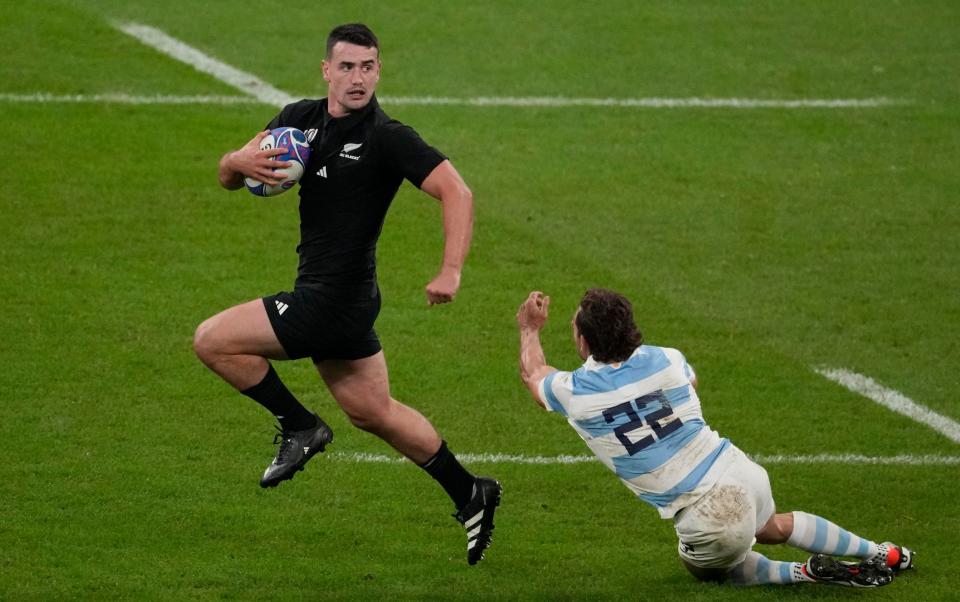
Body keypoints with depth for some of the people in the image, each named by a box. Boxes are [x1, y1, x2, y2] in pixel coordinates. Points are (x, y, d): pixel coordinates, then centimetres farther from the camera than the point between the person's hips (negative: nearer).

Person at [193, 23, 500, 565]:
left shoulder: (388, 138, -15)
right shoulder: (302, 118, 7)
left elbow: (457, 192, -22)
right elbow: (228, 176, 11)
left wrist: (451, 272, -34)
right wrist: (241, 163, -14)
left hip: (334, 299, -8)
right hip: (324, 295, 8)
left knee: (213, 341, -7)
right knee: (375, 413, 18)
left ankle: (299, 426, 7)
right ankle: (470, 495, 29)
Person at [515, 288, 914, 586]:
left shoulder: (574, 394, -12)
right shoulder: (665, 361, -4)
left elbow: (533, 374, 15)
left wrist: (530, 329, 35)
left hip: (707, 518, -5)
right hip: (740, 472, 5)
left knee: (708, 569, 29)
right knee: (772, 527, 39)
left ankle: (803, 573, 6)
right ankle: (880, 554, 43)